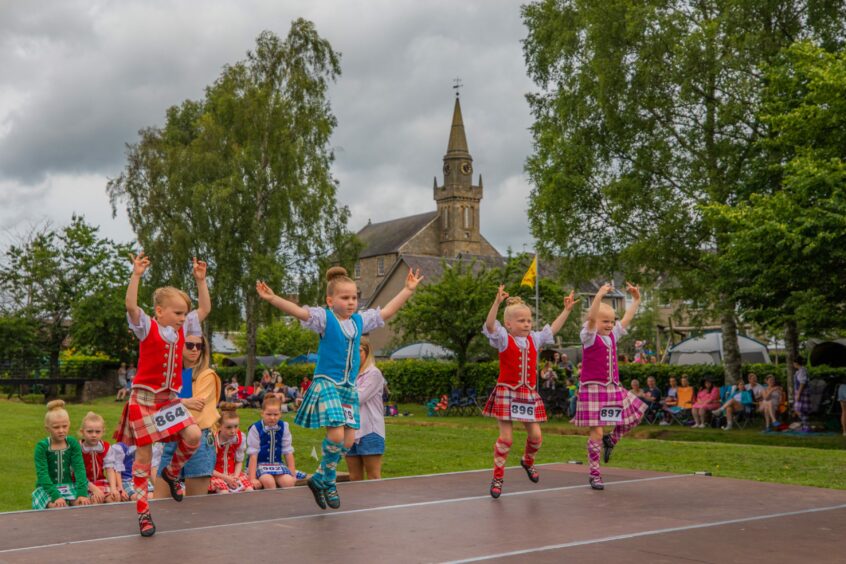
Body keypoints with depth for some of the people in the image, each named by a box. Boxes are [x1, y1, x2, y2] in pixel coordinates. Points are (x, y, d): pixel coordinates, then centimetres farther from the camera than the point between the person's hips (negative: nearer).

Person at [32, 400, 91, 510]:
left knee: (83, 504, -25)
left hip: (68, 485, 3)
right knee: (57, 507, -33)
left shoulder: (73, 444, -2)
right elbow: (42, 474, -17)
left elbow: (80, 469, -9)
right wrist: (56, 496, -30)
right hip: (47, 488, -3)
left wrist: (82, 493, -24)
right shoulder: (42, 446, -11)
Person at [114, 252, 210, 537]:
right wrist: (136, 275, -30)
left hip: (170, 398, 5)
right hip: (145, 398, -5)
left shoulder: (182, 329, 8)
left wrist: (201, 280, 6)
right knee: (144, 454, 0)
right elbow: (131, 306, -25)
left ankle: (172, 472, 18)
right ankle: (143, 511, 9)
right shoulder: (147, 328, -8)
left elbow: (205, 309, 12)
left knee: (193, 436, -13)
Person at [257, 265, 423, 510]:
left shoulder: (360, 320, 10)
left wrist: (408, 289, 23)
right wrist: (273, 298, -36)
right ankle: (328, 481, 5)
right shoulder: (324, 318, -7)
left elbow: (387, 311, 20)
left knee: (349, 439, 2)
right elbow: (299, 311, -21)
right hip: (326, 384, -6)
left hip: (349, 387, 6)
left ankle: (320, 479, 21)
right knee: (336, 434, -18)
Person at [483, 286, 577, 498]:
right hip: (507, 393, -5)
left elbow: (553, 329, 20)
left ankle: (528, 461, 37)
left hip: (529, 394, 5)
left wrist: (567, 310, 17)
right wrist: (498, 302, -36)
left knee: (536, 435, 5)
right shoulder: (504, 339, -6)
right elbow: (490, 325, -23)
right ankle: (497, 478, 7)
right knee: (506, 437, -6)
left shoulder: (534, 339, 11)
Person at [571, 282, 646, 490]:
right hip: (593, 389, -7)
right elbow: (591, 318, -27)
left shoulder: (613, 336, 10)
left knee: (636, 415, 12)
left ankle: (610, 441, 30)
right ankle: (594, 475, 3)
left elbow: (627, 319, 20)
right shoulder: (589, 336, -10)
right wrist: (599, 296, -38)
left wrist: (636, 299, 18)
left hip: (613, 389, 7)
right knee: (596, 432, -6)